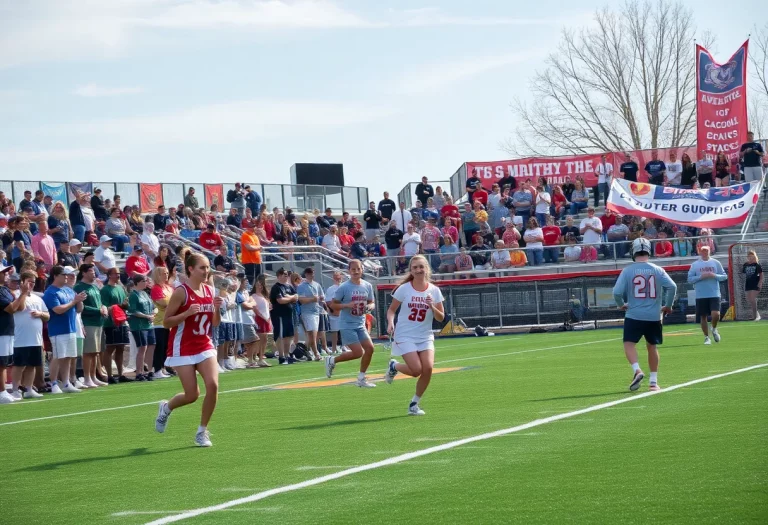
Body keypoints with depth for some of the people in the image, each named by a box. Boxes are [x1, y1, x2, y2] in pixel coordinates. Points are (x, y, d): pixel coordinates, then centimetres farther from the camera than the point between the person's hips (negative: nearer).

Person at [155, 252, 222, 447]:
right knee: (192, 395, -5)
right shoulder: (181, 292, -12)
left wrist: (216, 309, -7)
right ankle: (166, 407, 30)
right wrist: (187, 313, -25)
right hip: (183, 349, -5)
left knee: (213, 385, -15)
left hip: (205, 347, 5)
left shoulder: (210, 291, 5)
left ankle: (202, 431, 2)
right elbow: (166, 322, -11)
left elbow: (215, 324, 13)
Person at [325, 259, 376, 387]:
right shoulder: (344, 288, -11)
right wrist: (347, 305, -23)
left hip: (360, 325, 6)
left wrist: (369, 307, -9)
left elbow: (371, 303, 15)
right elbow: (333, 305, -7)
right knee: (358, 352, -13)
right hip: (347, 325, -6)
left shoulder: (367, 286, 4)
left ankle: (361, 379, 12)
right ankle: (332, 361, 10)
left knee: (369, 348, -4)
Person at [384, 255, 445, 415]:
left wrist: (432, 307, -18)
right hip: (405, 336, -3)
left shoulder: (434, 291, 0)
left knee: (428, 368, -15)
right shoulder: (404, 289, -6)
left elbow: (441, 318, 2)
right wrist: (390, 322, -18)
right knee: (416, 370, -17)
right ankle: (394, 366, 18)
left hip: (425, 336, 3)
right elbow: (391, 309, 2)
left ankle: (414, 403, 6)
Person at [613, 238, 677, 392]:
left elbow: (617, 292, -10)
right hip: (654, 316, 3)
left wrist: (621, 305, 11)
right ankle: (653, 381, 18)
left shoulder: (628, 271, -4)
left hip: (634, 315, -3)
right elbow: (672, 287, -8)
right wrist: (668, 305, 7)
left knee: (629, 344, 3)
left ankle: (637, 370, -23)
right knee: (652, 346, 14)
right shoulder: (657, 270, 0)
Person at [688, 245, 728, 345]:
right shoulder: (695, 264, 4)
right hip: (701, 295, 0)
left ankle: (714, 329, 16)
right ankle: (706, 337, 18)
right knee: (703, 317, 4)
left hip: (714, 294, 0)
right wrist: (701, 277, -14)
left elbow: (724, 276, 7)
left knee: (716, 315, -14)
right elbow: (690, 279, 0)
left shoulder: (716, 263, 6)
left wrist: (714, 275, -12)